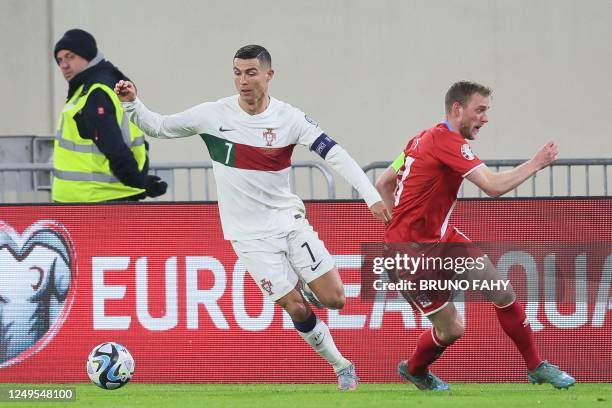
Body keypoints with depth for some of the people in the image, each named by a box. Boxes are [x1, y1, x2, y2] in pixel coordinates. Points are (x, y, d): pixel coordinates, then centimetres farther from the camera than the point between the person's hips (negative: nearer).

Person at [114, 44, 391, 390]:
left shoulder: (289, 118, -8)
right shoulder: (213, 115, -7)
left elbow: (335, 154, -11)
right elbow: (157, 127, 3)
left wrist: (372, 196, -19)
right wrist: (132, 103, -15)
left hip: (289, 219, 1)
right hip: (251, 234, -1)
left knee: (334, 299, -6)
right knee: (296, 308, -5)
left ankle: (306, 281, 29)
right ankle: (341, 366, 16)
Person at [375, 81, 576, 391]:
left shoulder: (425, 138, 8)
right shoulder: (447, 141, -22)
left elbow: (383, 183, 14)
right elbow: (494, 186, -29)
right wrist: (536, 163, -16)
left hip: (440, 237, 9)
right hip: (411, 252, -9)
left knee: (503, 293, -1)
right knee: (451, 329, -2)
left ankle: (536, 366, 10)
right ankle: (413, 369, 28)